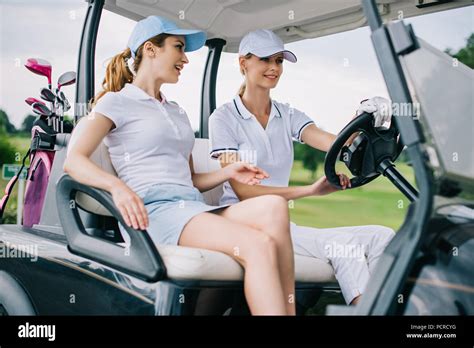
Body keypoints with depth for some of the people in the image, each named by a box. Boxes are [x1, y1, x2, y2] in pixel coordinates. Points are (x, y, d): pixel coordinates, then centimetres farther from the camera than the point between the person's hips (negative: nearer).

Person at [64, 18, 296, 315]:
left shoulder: (178, 112, 30)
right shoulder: (117, 102, 9)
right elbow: (74, 161, -5)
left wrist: (227, 173, 9)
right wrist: (117, 186, -25)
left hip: (194, 207, 6)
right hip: (153, 211, -6)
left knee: (274, 206, -26)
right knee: (259, 245, -31)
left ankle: (288, 309, -29)